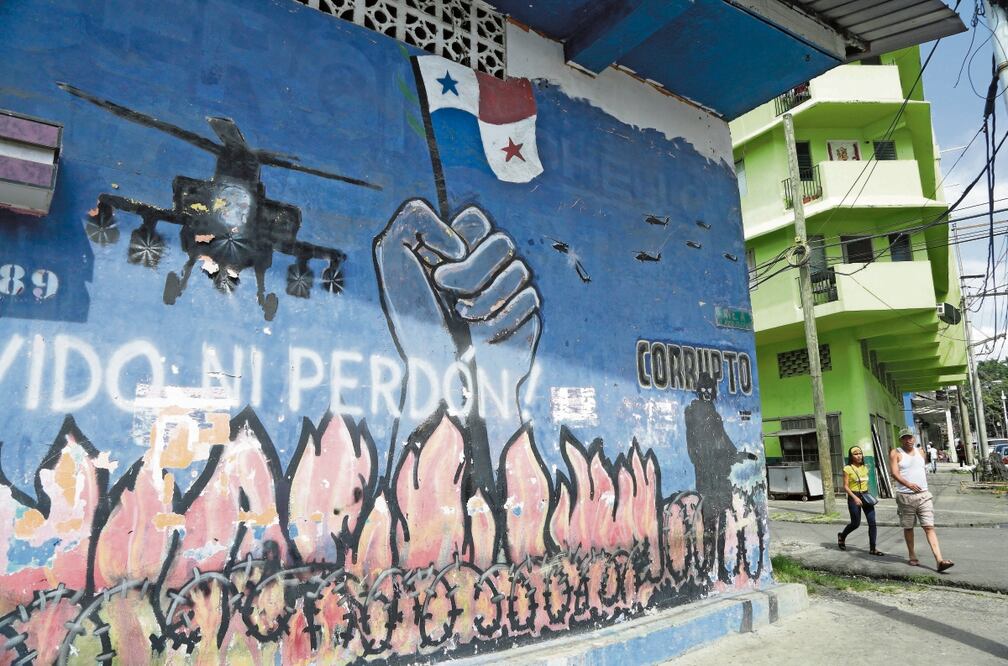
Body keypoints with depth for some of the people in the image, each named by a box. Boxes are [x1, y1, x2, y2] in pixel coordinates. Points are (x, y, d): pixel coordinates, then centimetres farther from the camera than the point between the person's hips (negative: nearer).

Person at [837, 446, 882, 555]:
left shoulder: (865, 467, 10)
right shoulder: (847, 469, -8)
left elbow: (866, 483, 20)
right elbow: (845, 486, -10)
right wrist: (855, 497, -20)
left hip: (866, 496, 5)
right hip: (854, 497, -5)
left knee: (872, 522, -5)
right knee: (856, 523, 2)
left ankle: (872, 548, 2)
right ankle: (842, 536, 30)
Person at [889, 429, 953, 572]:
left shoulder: (920, 452, 13)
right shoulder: (895, 453, -3)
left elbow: (922, 471, 23)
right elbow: (894, 473, -15)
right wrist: (908, 484, -31)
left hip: (924, 495, 3)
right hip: (905, 496, -3)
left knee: (929, 527, -6)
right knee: (908, 527, 8)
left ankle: (940, 560, -13)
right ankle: (912, 556, 22)